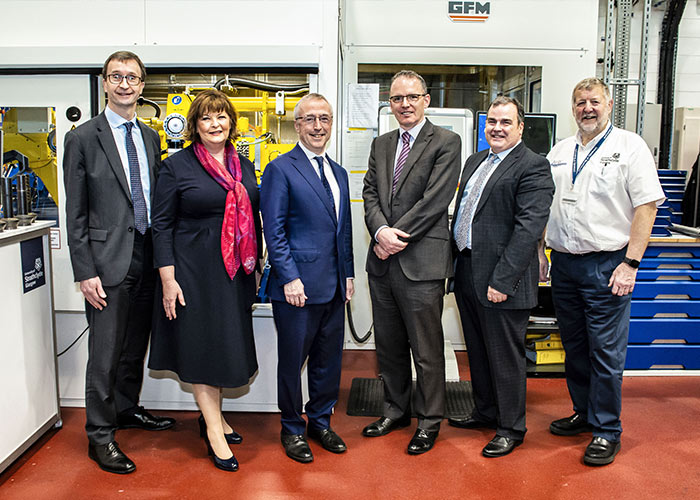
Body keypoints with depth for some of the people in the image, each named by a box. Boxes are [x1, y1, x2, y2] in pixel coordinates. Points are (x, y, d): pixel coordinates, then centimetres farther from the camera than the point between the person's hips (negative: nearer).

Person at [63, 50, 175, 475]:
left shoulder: (150, 137, 12)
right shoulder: (83, 138, -5)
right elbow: (76, 214, -7)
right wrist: (85, 273, -12)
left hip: (148, 257, 6)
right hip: (109, 261, -5)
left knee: (136, 345, 18)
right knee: (105, 355, 1)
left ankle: (127, 409, 37)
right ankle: (100, 436, 16)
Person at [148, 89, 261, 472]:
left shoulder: (244, 166, 10)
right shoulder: (177, 166, -6)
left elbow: (254, 218, 14)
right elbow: (162, 224, -7)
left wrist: (256, 265, 11)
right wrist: (168, 278, -13)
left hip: (235, 269, 6)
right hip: (195, 270, -5)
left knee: (227, 341, 13)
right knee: (201, 342, 2)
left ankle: (213, 416, 30)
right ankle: (213, 430, 11)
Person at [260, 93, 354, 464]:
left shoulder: (338, 173, 15)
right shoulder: (280, 169, -6)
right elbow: (274, 231, -11)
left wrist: (348, 274, 12)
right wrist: (290, 278, -16)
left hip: (334, 286, 7)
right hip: (298, 286, -6)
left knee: (328, 359, 14)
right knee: (292, 360, 7)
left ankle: (320, 422, 32)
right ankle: (292, 430, 24)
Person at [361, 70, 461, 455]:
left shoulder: (446, 142, -4)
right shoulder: (381, 144, 15)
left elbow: (435, 200, -13)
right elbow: (370, 193, 8)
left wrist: (396, 238, -13)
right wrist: (381, 231, -11)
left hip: (421, 261, -6)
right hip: (382, 262, 6)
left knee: (427, 349, 4)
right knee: (388, 344, 16)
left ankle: (429, 420, 21)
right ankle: (396, 409, 34)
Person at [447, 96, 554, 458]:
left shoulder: (533, 167, -11)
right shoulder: (474, 161, 15)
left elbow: (528, 228, -19)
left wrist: (502, 281, -23)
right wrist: (456, 264, 14)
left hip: (501, 279, -8)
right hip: (467, 273, 8)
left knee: (505, 356, 4)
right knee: (477, 351, 20)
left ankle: (511, 427, 21)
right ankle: (485, 411, 37)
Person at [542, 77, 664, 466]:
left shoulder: (630, 146, -3)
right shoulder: (560, 151, 13)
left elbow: (646, 206, -9)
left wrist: (630, 263, -15)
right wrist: (539, 250, 9)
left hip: (606, 265, -5)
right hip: (563, 263, 6)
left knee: (606, 353, 0)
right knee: (574, 347, 15)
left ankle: (606, 431, 13)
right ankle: (584, 413, 31)